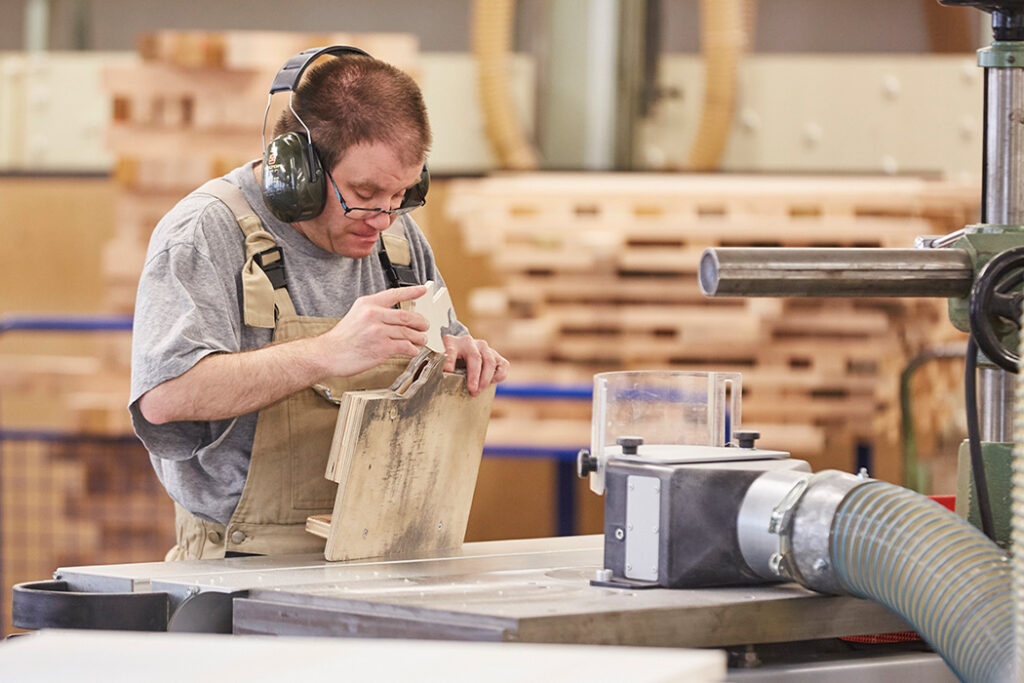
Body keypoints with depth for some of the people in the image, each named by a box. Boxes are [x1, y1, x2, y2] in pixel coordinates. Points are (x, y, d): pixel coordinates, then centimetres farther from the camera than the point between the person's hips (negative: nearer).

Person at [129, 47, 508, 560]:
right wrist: (327, 354, -30)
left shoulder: (396, 235, 13)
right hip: (249, 566, -6)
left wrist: (457, 358, 4)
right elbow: (164, 397, -24)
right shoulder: (205, 233, -9)